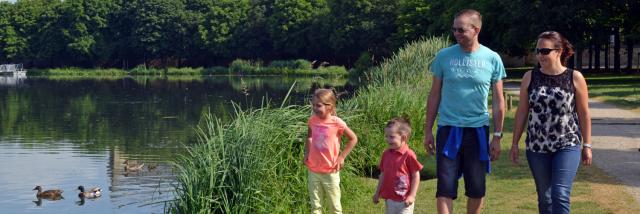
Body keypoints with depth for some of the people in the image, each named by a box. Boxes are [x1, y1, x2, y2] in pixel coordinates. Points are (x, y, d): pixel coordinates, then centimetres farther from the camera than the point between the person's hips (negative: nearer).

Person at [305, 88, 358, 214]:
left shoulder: (337, 123, -16)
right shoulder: (312, 120, -3)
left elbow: (353, 139, -4)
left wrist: (341, 157, -7)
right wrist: (306, 153, 6)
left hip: (330, 172, -4)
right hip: (313, 171, 4)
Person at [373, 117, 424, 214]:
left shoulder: (408, 155, -14)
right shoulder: (386, 154, 5)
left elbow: (416, 176, -10)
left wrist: (412, 195, -12)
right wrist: (377, 193, 15)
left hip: (404, 200, -7)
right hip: (389, 198, 7)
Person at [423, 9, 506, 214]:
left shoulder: (492, 59, -1)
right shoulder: (444, 56, -1)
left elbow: (498, 100, 4)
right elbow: (434, 95, 6)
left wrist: (497, 136, 1)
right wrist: (428, 130, 4)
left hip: (478, 130, 1)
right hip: (448, 129, 0)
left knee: (476, 189, 8)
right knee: (445, 187, -4)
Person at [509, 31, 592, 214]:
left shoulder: (575, 78, -5)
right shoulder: (530, 77, 0)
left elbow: (584, 114, 1)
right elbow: (522, 111, 5)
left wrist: (587, 145, 2)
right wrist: (515, 143, 5)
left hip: (567, 146, -3)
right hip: (537, 146, 3)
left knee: (560, 195, -13)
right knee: (544, 197, 11)